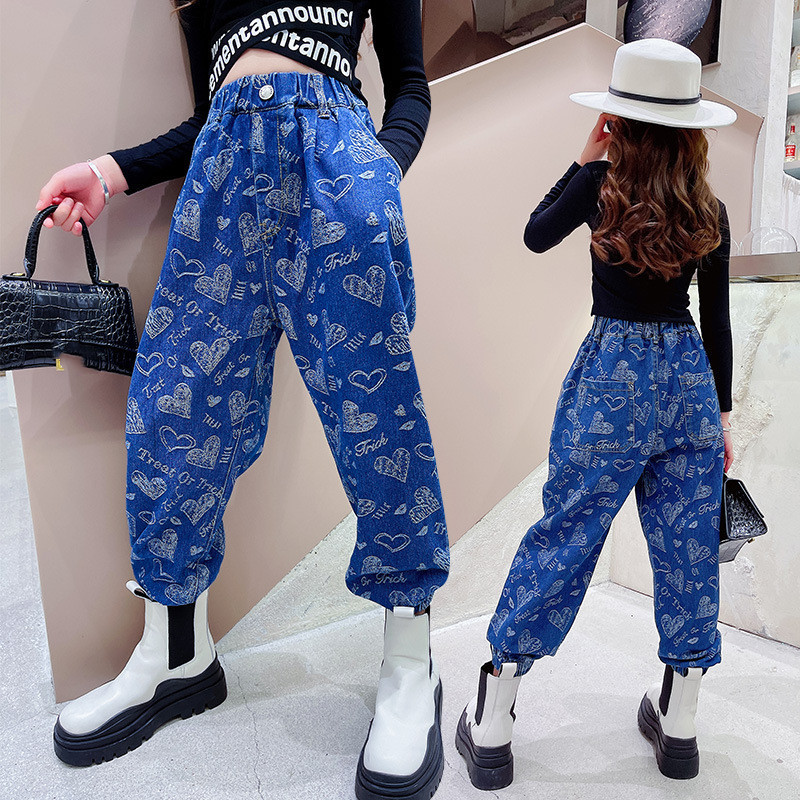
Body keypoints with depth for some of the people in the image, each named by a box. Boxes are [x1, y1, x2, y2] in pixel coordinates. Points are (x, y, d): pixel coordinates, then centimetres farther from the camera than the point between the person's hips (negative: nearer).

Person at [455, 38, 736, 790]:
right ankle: (677, 724, 29)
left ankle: (489, 729, 13)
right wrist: (721, 412, 15)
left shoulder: (601, 187, -7)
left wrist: (584, 162, 11)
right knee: (688, 548, 12)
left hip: (612, 376, -4)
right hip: (690, 376, 4)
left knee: (561, 539, 2)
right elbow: (717, 321, 7)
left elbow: (535, 234, 7)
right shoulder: (710, 211, 5)